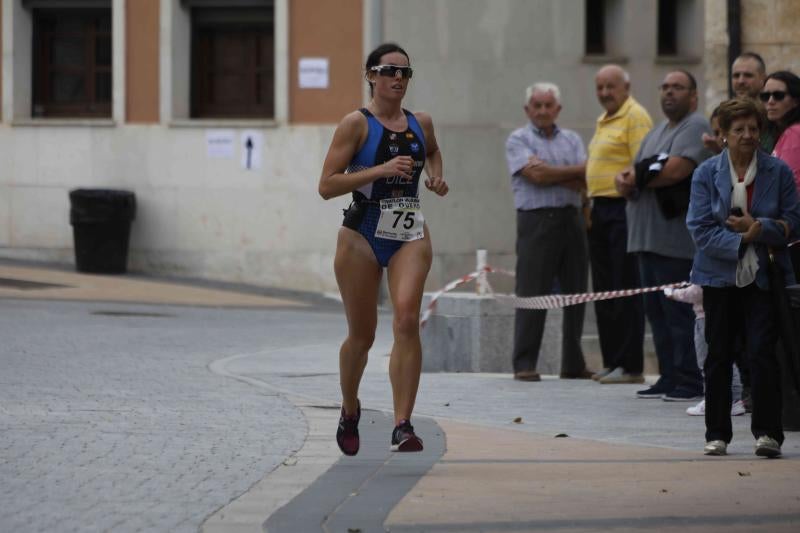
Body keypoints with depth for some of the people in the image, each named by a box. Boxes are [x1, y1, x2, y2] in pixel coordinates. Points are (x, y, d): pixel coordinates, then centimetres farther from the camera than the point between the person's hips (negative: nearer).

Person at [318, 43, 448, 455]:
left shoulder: (420, 123, 8)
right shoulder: (357, 124, -6)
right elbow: (326, 185, -13)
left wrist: (436, 175, 11)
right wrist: (381, 170, -21)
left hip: (410, 235, 3)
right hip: (362, 236, -2)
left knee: (407, 320, -19)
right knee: (362, 335, 8)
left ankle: (403, 426, -20)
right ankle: (349, 411, 36)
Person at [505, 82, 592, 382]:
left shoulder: (571, 140, 16)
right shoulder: (518, 140, 4)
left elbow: (583, 182, 3)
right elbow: (535, 176, -11)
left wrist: (549, 173, -10)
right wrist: (576, 171, -3)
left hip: (571, 219, 5)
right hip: (537, 220, -4)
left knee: (576, 292, 5)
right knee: (531, 294, -6)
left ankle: (573, 364, 12)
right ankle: (524, 364, -4)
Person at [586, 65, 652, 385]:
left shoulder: (635, 116, -9)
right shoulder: (604, 121, 20)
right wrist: (591, 205, 18)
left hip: (622, 209, -10)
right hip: (600, 210, 10)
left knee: (626, 290, -7)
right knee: (604, 290, 11)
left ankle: (630, 366, -5)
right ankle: (611, 361, 17)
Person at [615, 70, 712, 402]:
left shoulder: (696, 128, -6)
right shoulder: (656, 133, 24)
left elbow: (676, 169, -20)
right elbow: (631, 175, 21)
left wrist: (637, 178, -5)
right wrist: (625, 180, -4)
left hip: (677, 240, -9)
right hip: (648, 238, 9)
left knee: (680, 312, -9)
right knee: (657, 312, 10)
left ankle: (690, 382, -6)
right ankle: (669, 377, 15)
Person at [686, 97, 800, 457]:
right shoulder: (706, 174, -1)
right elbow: (700, 228, -8)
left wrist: (759, 228, -16)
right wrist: (741, 241, -17)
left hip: (762, 277, -1)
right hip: (720, 276, 1)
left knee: (762, 352, -9)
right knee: (718, 356, 7)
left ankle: (768, 432, -6)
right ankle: (717, 434, 16)